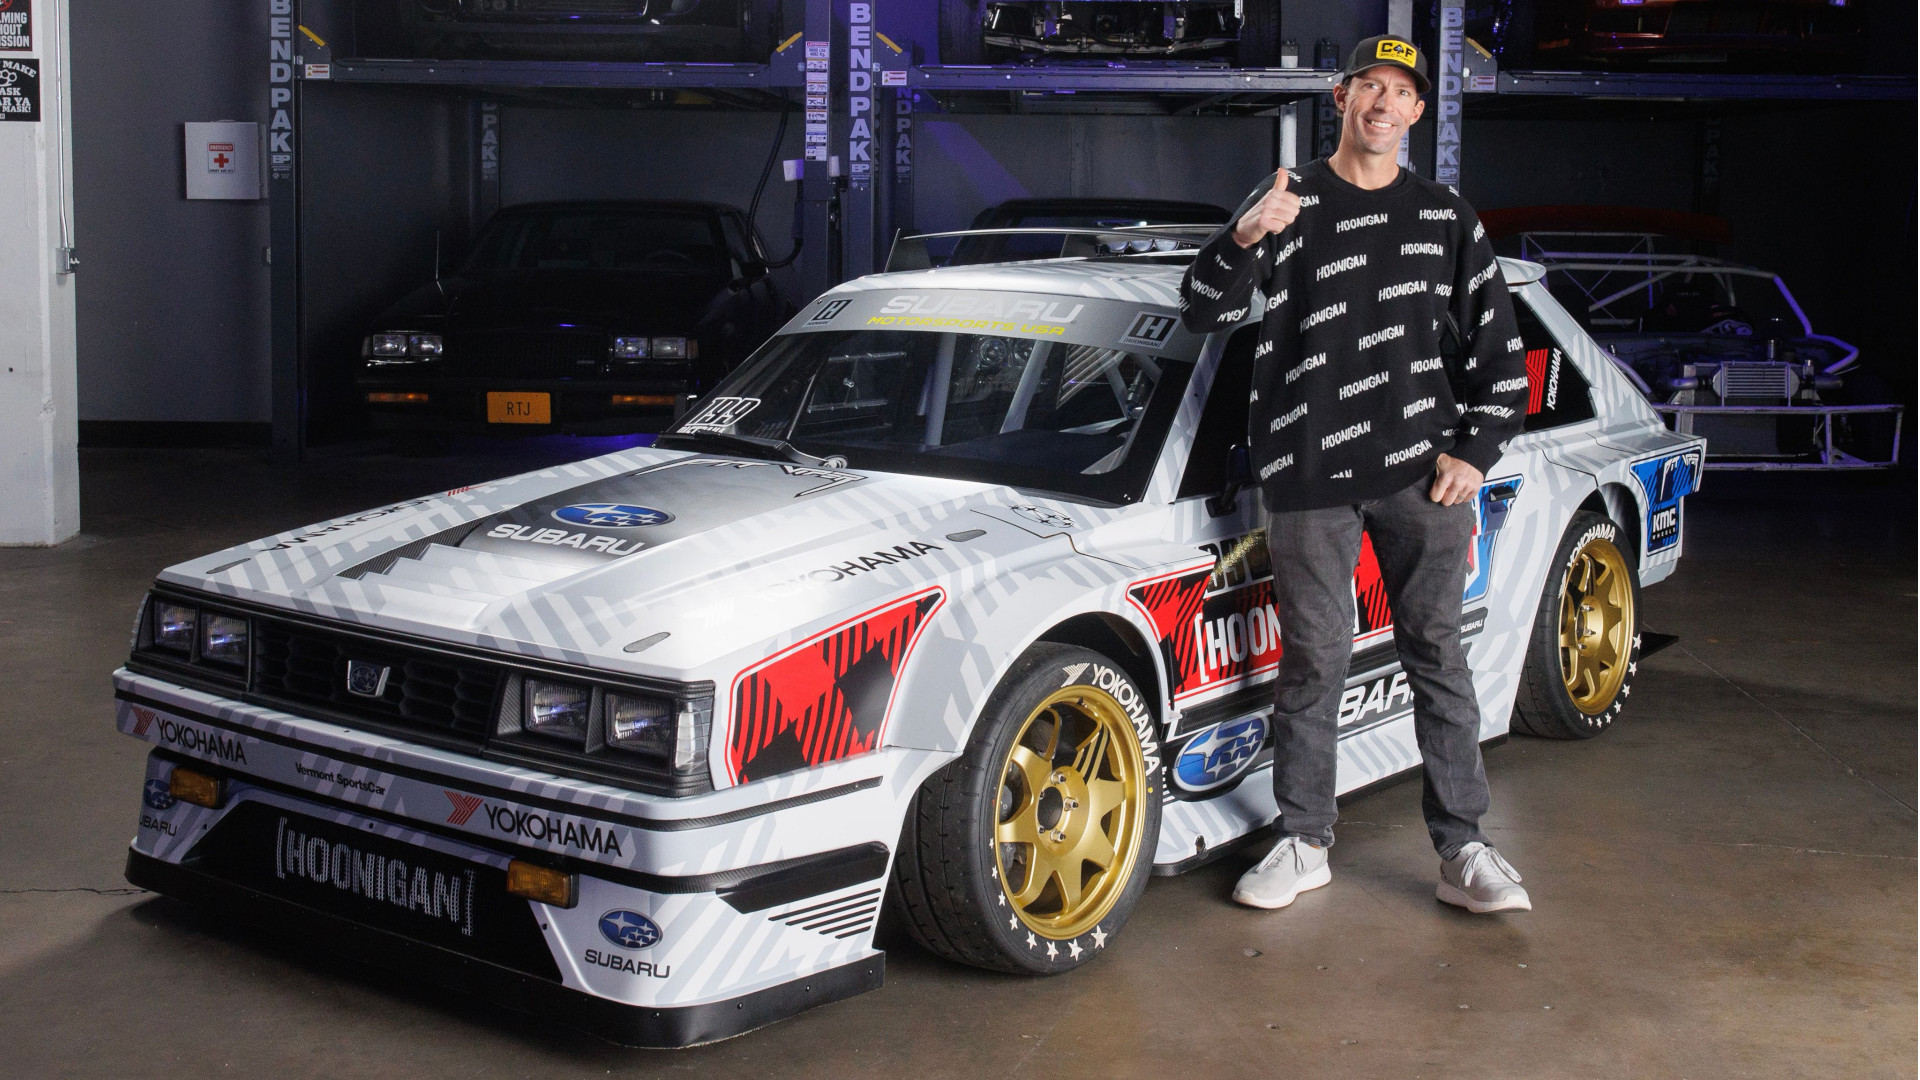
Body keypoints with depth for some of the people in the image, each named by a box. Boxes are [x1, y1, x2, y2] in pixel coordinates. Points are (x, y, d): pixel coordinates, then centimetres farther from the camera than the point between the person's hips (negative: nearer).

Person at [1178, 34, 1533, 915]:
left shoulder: (1445, 216, 12)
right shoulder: (1289, 200, 5)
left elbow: (1500, 345, 14)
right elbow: (1201, 312, -4)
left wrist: (1475, 451, 4)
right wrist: (1243, 239, -23)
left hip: (1422, 472, 2)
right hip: (1309, 477, -2)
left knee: (1436, 651, 3)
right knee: (1314, 659, 3)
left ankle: (1462, 850, 9)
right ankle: (1303, 844, 15)